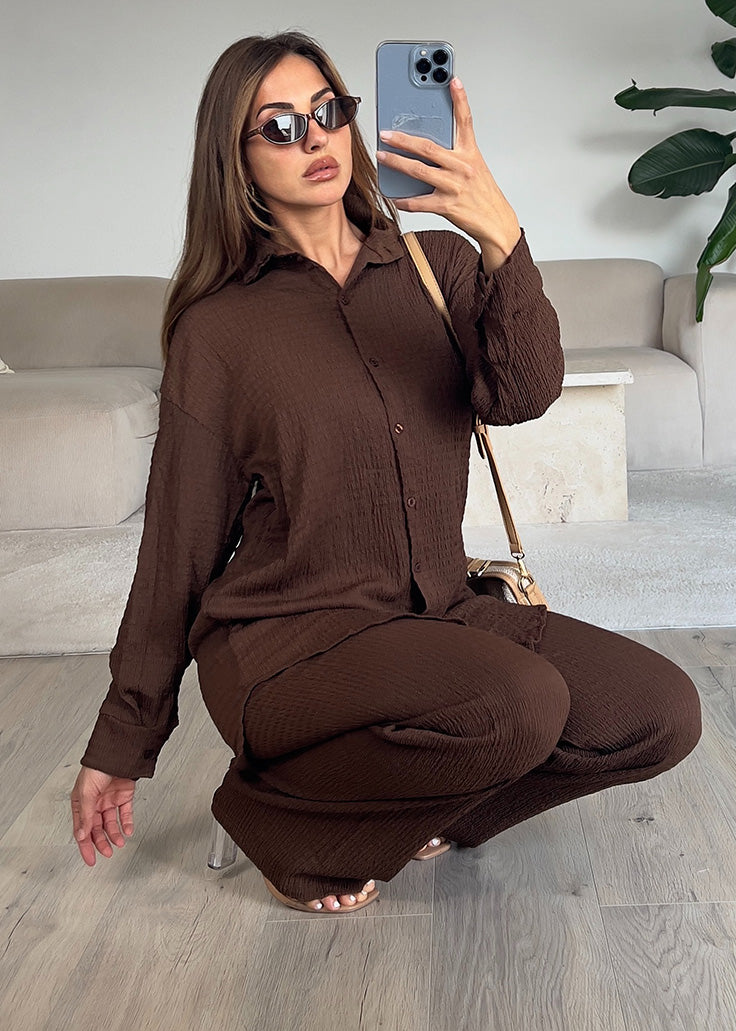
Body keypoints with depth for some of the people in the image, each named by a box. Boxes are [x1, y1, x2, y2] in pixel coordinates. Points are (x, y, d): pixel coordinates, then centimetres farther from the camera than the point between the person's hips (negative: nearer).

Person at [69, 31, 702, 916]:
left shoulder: (439, 264, 7)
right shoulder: (218, 327, -4)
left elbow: (522, 395, -12)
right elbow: (178, 550, -1)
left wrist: (501, 238, -28)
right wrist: (121, 744, 2)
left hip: (436, 611, 5)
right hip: (284, 637, -5)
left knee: (664, 711, -10)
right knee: (520, 704, -30)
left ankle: (410, 805, 9)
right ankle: (278, 809, -4)